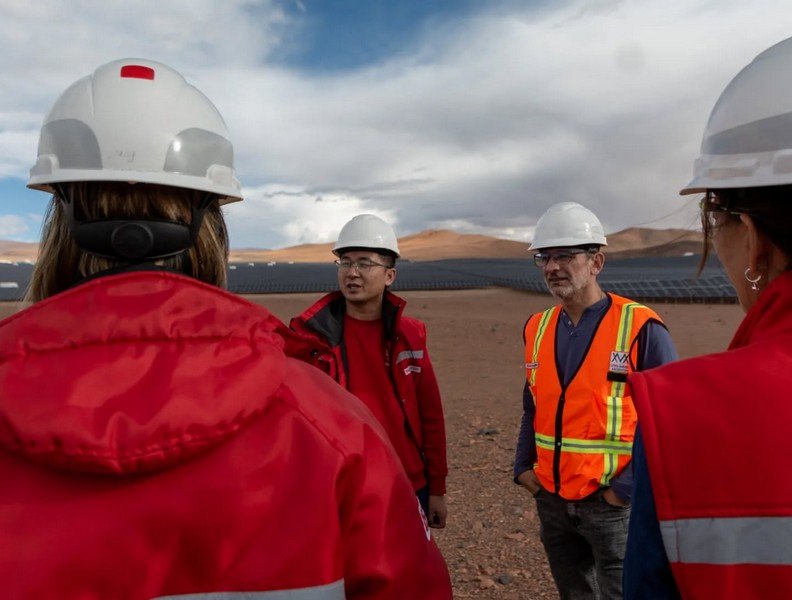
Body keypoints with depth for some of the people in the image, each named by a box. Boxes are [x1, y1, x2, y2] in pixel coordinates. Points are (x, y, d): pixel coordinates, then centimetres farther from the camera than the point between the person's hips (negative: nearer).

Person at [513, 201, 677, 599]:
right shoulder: (537, 328, 2)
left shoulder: (641, 328, -14)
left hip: (614, 502, -5)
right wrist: (523, 466, 5)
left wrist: (628, 487, -15)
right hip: (551, 500, 5)